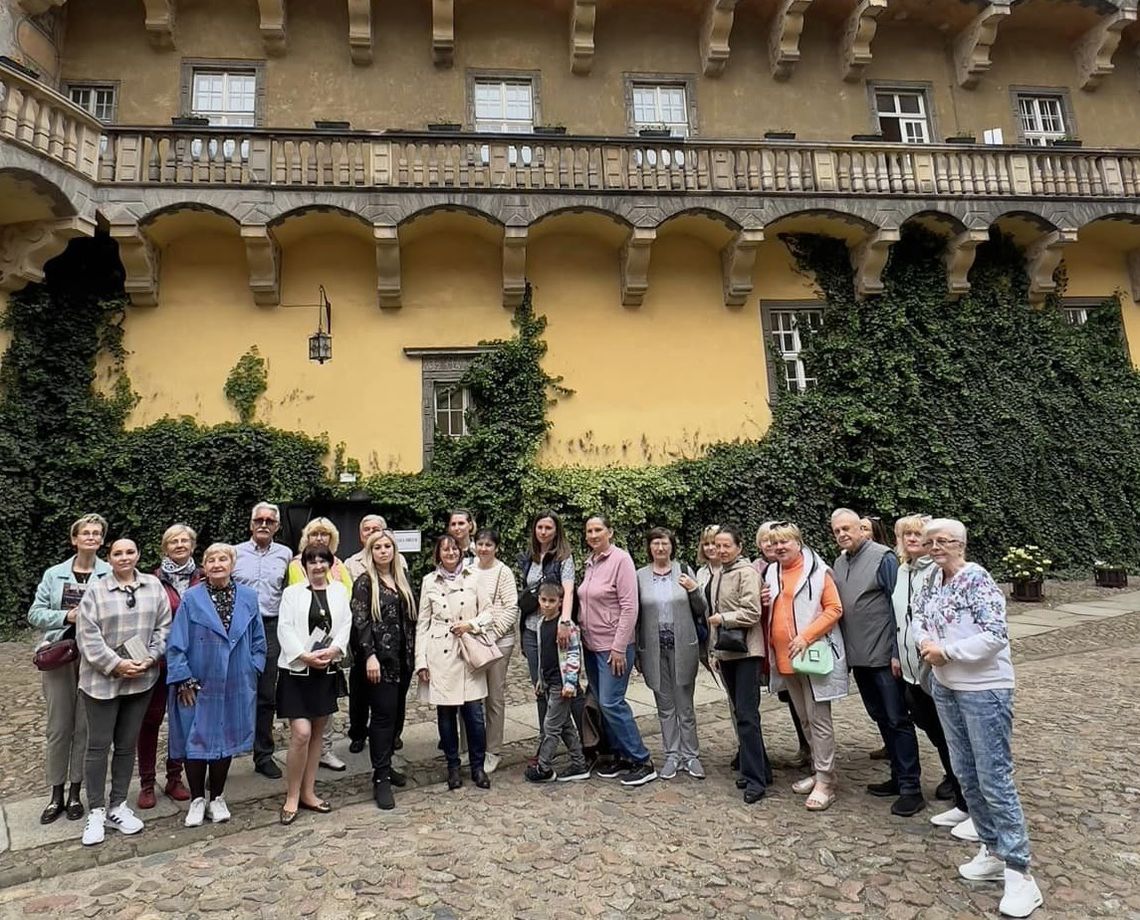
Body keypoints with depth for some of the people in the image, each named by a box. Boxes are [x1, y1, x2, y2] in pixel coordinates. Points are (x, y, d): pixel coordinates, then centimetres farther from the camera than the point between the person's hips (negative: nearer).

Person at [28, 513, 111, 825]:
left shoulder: (111, 575, -3)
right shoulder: (54, 574, 4)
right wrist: (66, 616, -12)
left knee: (86, 727, 7)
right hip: (58, 657, 1)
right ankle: (56, 794, 23)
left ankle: (75, 793, 22)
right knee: (58, 726, 9)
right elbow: (35, 614, 3)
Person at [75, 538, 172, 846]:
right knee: (98, 745, 5)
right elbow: (88, 636, -9)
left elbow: (163, 627, 3)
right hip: (101, 679, -2)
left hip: (141, 679, 2)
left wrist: (150, 659, -9)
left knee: (127, 744, 11)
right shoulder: (95, 590, -4)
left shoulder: (154, 586, 3)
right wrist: (116, 664, -16)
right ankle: (96, 812, 19)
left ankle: (118, 806, 24)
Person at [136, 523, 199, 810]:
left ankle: (174, 778, 25)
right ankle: (147, 783, 19)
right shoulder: (155, 579, -5)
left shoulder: (201, 579, 1)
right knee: (151, 718, 5)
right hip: (160, 658, -2)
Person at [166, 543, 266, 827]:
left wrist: (252, 671, 1)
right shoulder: (191, 599, -8)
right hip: (198, 686, -2)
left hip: (234, 686, 2)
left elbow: (258, 640, 8)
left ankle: (217, 798, 29)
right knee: (196, 740, 6)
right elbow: (177, 643, -7)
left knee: (226, 739, 12)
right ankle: (197, 800, 25)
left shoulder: (248, 597, 0)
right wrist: (184, 680, -10)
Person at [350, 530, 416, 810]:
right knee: (383, 715, -4)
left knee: (397, 713, 11)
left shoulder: (403, 577, 11)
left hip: (403, 658, 6)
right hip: (380, 659, -6)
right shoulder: (364, 583, -5)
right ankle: (380, 778, 5)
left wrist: (414, 651, 11)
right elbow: (360, 622, -11)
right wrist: (370, 655, -19)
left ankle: (385, 765, 27)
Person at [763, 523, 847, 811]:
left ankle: (825, 783, 4)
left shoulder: (817, 570, -8)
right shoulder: (771, 573, 11)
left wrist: (806, 636, -19)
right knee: (804, 718, 16)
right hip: (785, 657, 7)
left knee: (819, 719, -2)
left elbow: (834, 609, -12)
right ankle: (817, 771, 29)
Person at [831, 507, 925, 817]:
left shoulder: (882, 558, -11)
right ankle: (899, 777, 27)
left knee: (898, 720, 0)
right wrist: (843, 649, 11)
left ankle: (910, 788, 8)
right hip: (858, 657, 7)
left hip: (883, 655, -7)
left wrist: (897, 652, -15)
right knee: (881, 718, 15)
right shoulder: (839, 563, 9)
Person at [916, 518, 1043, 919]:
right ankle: (993, 852, 30)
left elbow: (996, 637, -24)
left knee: (995, 779, -3)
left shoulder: (978, 580, -18)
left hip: (983, 690, -8)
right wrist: (926, 644, -7)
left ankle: (1019, 873, 9)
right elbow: (920, 620, 14)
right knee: (965, 773, 15)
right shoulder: (932, 582, 4)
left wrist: (946, 651, -18)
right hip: (945, 688, 8)